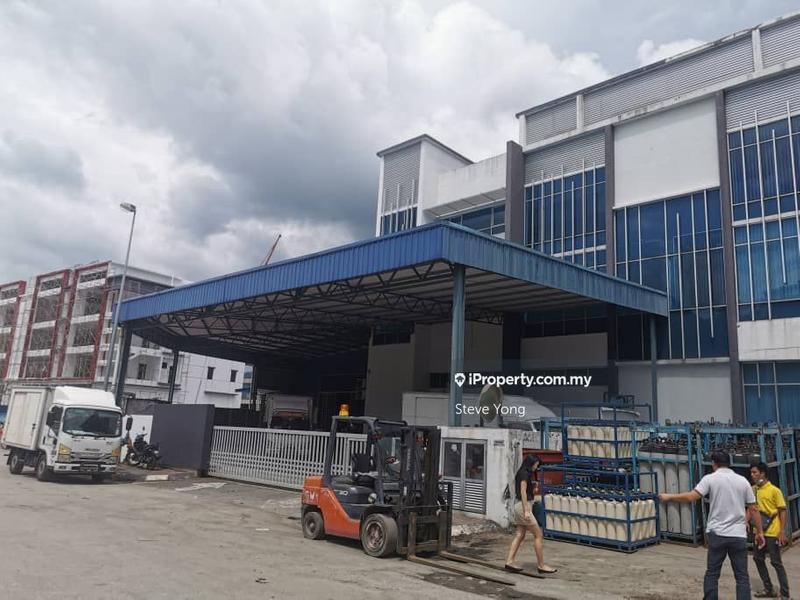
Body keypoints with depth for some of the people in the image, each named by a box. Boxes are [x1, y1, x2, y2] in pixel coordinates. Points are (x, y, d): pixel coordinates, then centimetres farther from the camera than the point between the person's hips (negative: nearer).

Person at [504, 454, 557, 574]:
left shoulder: (522, 473, 15)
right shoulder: (525, 474, -13)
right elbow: (523, 492, -19)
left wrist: (534, 486, 7)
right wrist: (526, 510, -21)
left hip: (519, 506, 10)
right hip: (524, 505, -10)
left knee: (520, 535, 9)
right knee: (538, 535, -3)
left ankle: (510, 561, 8)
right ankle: (541, 565, 3)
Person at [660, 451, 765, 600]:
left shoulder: (710, 478, -4)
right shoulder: (743, 481, 5)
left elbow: (691, 497, -14)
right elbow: (753, 510, 6)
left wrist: (669, 497, -3)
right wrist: (759, 532, 16)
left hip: (717, 534, -2)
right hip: (738, 535, 2)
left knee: (712, 574, 9)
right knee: (742, 576, 7)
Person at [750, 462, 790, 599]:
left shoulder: (774, 490, -12)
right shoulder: (753, 490, 5)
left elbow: (782, 512, -11)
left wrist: (782, 532, -16)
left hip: (772, 533, -7)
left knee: (776, 562, 0)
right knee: (758, 559, 12)